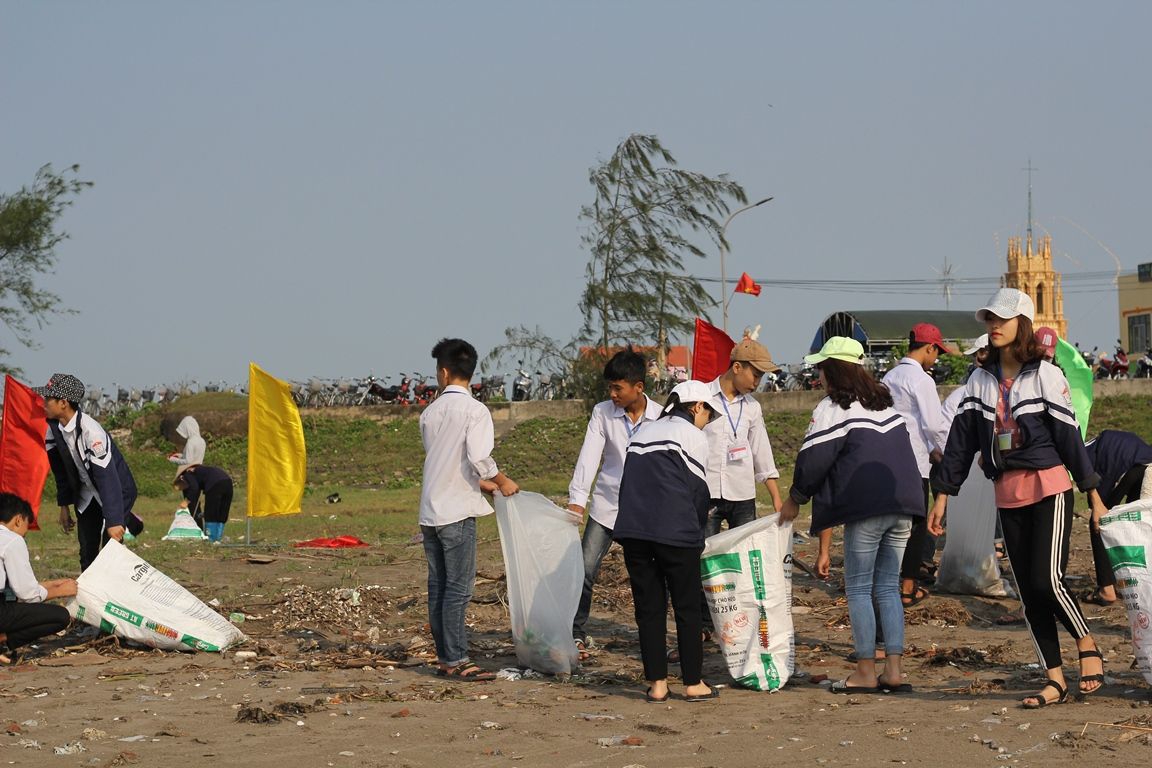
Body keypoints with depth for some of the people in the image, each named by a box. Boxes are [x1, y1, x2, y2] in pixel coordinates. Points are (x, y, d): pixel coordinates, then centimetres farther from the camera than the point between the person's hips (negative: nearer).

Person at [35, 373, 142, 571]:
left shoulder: (91, 432, -33)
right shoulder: (54, 427, -9)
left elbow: (107, 477, -36)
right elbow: (60, 467, 6)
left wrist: (113, 521, -39)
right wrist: (64, 506, 10)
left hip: (117, 492, -7)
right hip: (87, 494, 7)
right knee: (87, 555, 7)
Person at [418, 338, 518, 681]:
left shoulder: (430, 412, 10)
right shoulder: (475, 410, -10)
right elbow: (479, 457, -21)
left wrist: (480, 482, 26)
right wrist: (502, 481, -4)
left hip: (430, 510, 6)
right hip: (457, 511, -6)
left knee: (438, 585, 10)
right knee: (459, 587, -4)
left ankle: (444, 657, 13)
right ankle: (456, 660, -6)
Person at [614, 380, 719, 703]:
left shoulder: (644, 432, 21)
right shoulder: (693, 437, 4)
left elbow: (629, 483, 17)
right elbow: (698, 491, 3)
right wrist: (697, 533, 17)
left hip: (632, 530, 5)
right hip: (674, 531, -5)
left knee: (648, 607, 9)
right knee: (687, 608, 5)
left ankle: (656, 684, 8)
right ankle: (693, 684, 8)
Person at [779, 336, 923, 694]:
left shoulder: (833, 408, -3)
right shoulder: (885, 403, 20)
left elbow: (814, 460, -7)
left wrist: (795, 499, 10)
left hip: (866, 507, -7)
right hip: (905, 504, 7)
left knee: (859, 589, 1)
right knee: (888, 587, 11)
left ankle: (866, 673, 1)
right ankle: (894, 669, 5)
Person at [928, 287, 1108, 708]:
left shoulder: (1046, 375, -2)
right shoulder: (981, 381, 10)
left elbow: (1069, 433, -3)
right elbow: (961, 439, 12)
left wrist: (1093, 492, -3)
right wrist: (942, 494, 9)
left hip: (1049, 488, -5)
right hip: (1008, 496, 5)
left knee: (1047, 579, -17)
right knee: (1028, 592, 2)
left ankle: (1088, 647, 7)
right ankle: (1055, 680, 6)